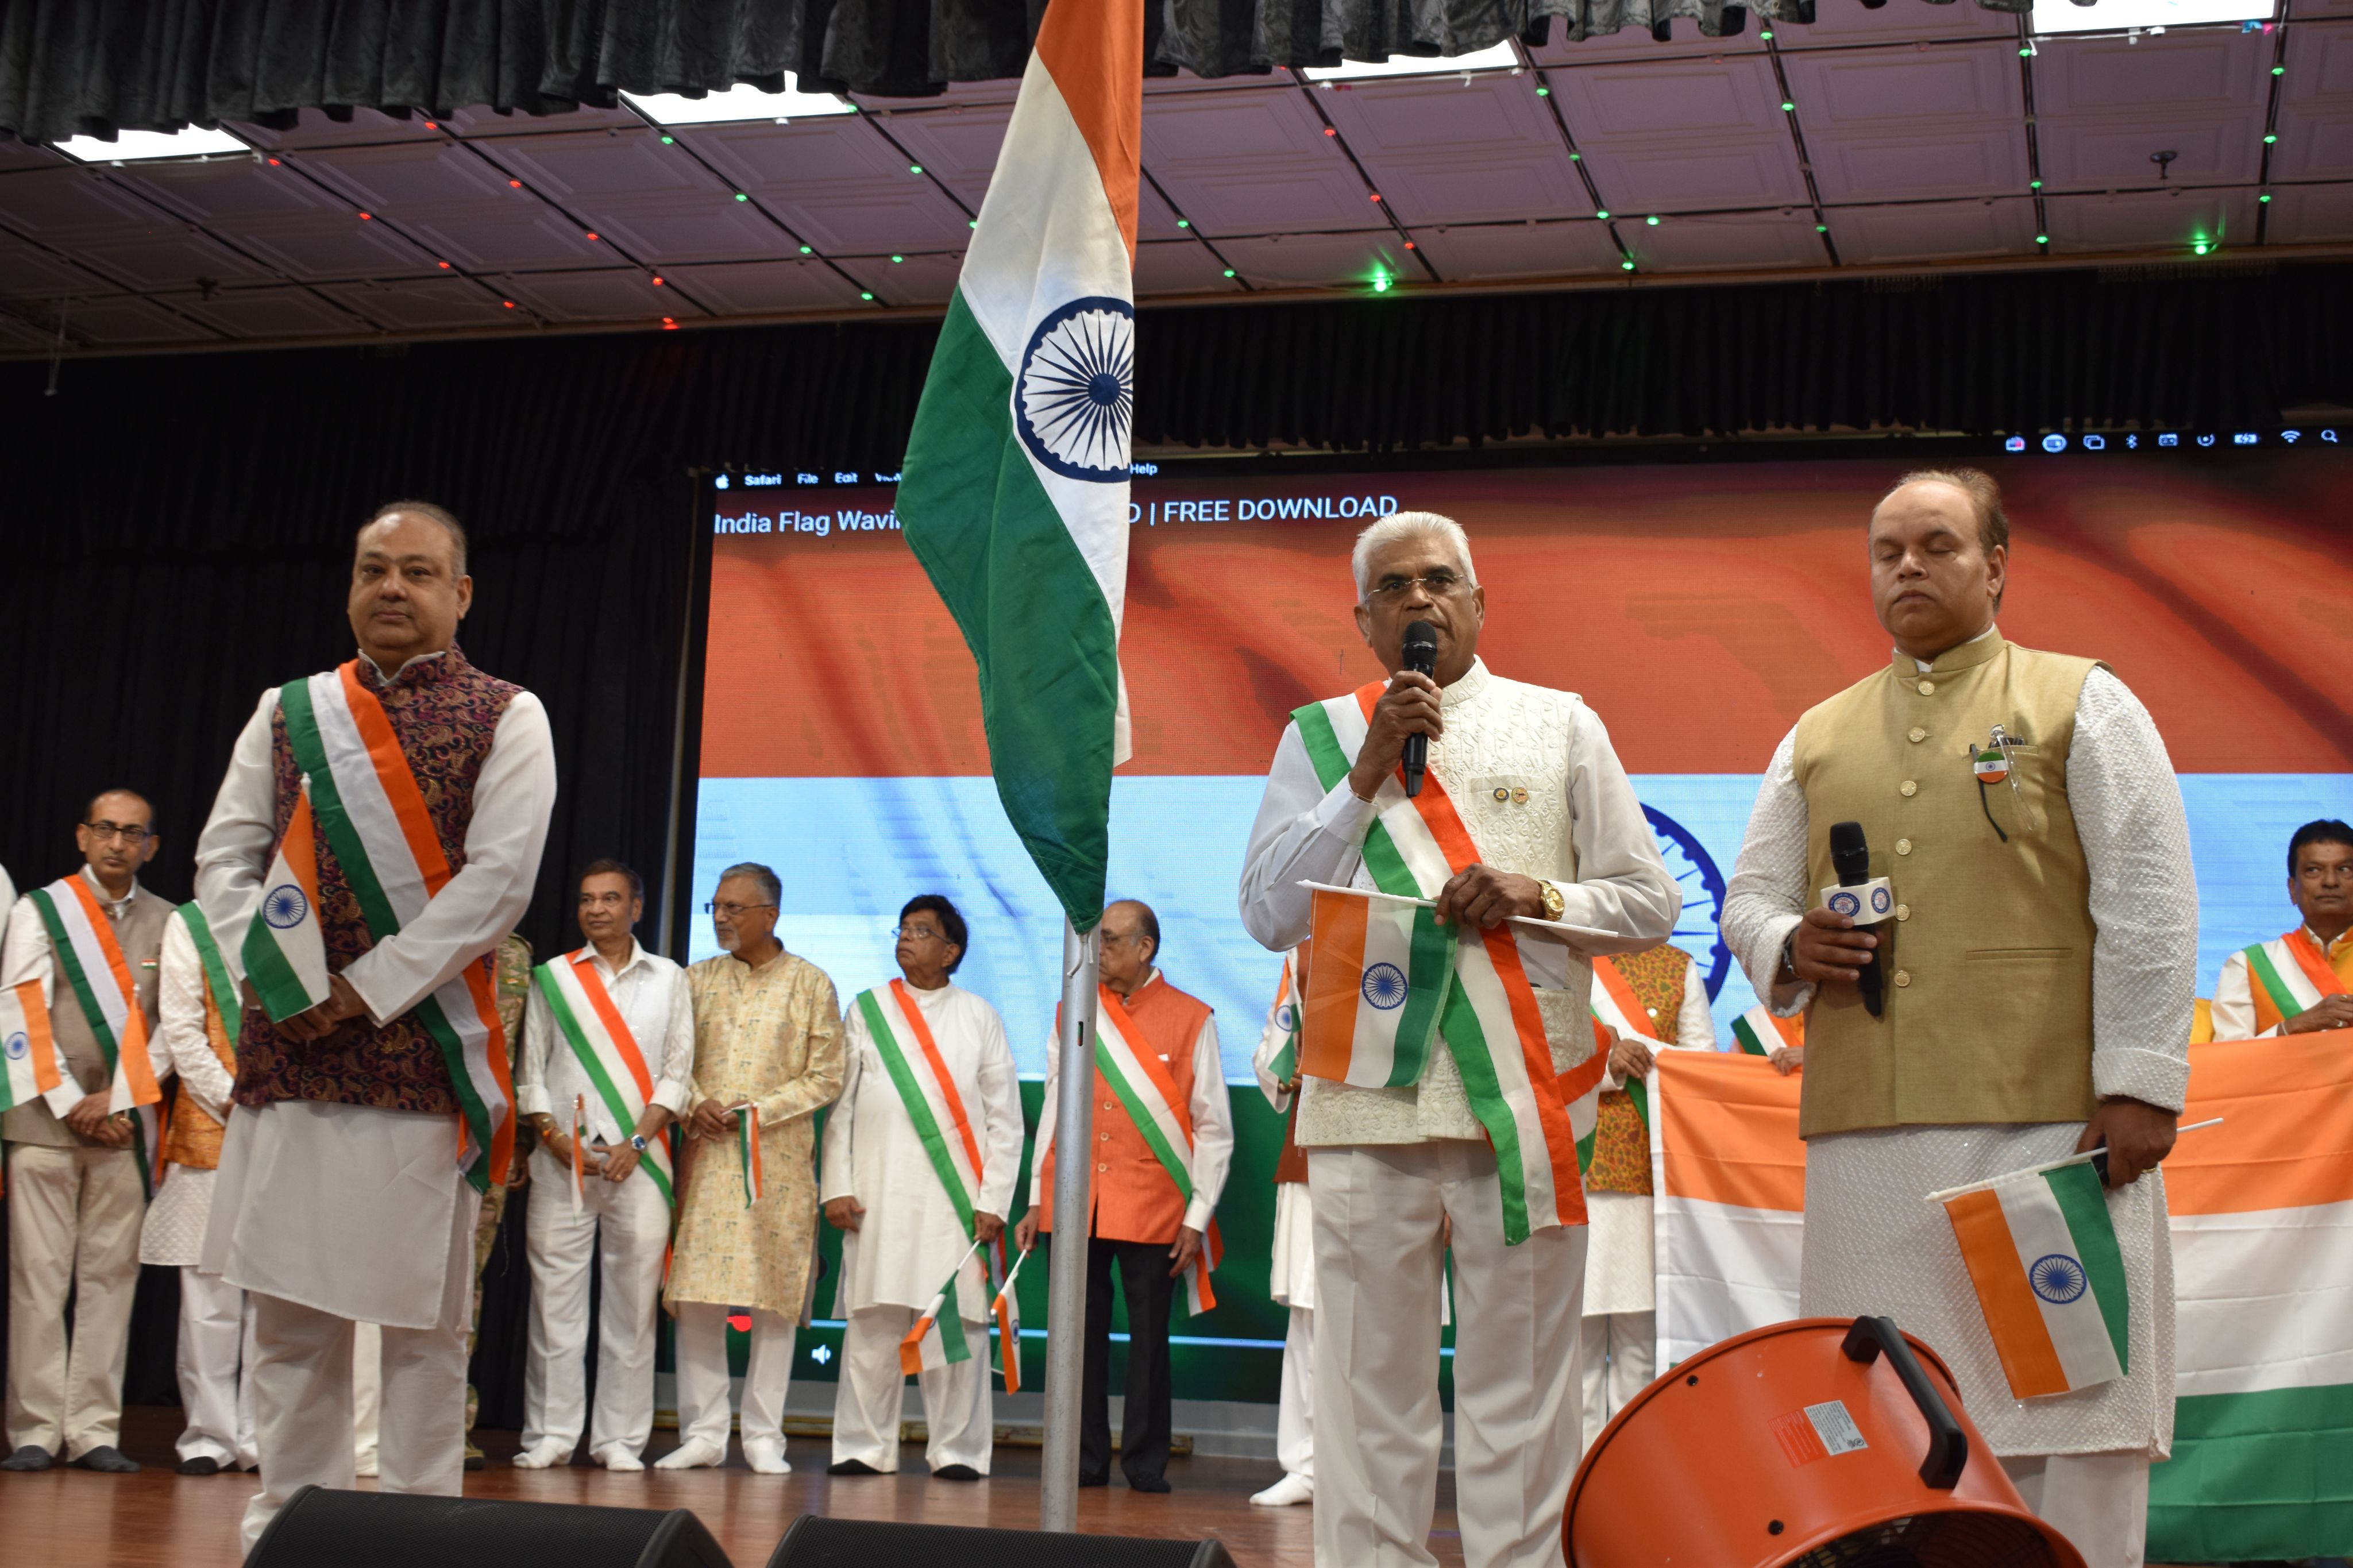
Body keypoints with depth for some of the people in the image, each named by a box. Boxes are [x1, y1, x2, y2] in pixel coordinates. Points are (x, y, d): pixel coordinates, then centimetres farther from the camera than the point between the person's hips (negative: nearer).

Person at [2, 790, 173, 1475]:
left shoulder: (167, 924, 10)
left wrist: (117, 1100, -5)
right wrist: (70, 1103, -8)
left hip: (127, 1121, 2)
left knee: (111, 1276, 1)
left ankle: (94, 1429, 4)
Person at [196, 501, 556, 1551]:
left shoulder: (505, 717, 2)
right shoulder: (289, 711, 14)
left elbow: (500, 878, -9)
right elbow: (223, 857, 10)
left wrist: (368, 987, -13)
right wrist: (266, 975, -7)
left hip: (422, 1057, -3)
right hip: (285, 1052, 4)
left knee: (422, 1322, 1)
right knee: (288, 1316, 6)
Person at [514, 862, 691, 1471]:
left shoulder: (668, 979, 11)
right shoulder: (552, 977, 11)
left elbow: (676, 1074, 7)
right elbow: (530, 1072, 9)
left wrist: (636, 1142, -6)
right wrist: (558, 1141, -5)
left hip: (639, 1161, 0)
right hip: (561, 1160, 0)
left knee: (634, 1298, -1)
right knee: (555, 1294, -2)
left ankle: (619, 1438, 4)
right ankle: (551, 1434, 4)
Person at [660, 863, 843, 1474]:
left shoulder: (810, 983, 4)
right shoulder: (698, 980, 12)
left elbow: (825, 1077, 1)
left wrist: (759, 1111, -10)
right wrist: (696, 1105, -9)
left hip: (780, 1160, -2)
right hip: (705, 1159, 2)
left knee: (776, 1298, -1)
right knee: (696, 1294, -2)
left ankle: (764, 1436, 7)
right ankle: (703, 1432, 6)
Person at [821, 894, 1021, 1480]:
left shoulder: (979, 1018, 9)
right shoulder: (867, 1011, 11)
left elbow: (1005, 1119, 6)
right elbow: (840, 1105, 9)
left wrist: (994, 1202, -2)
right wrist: (837, 1187, -1)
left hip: (954, 1199, -1)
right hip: (878, 1197, 1)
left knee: (957, 1321, -2)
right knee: (873, 1321, 0)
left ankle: (956, 1450, 5)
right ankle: (865, 1447, 8)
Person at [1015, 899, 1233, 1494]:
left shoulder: (1191, 1019, 1)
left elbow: (1214, 1129, 1)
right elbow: (1052, 1110, 14)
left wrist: (1198, 1216, -4)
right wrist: (1038, 1200, 9)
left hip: (1152, 1212, -3)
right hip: (1074, 1206, 3)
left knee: (1149, 1338, 2)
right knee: (1082, 1335, 5)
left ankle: (1146, 1465, 11)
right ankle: (1084, 1461, 14)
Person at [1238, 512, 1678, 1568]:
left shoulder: (1560, 726, 12)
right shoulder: (1321, 735, 13)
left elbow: (1650, 904, 11)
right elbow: (1270, 915, 4)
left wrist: (1536, 896, -8)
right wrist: (1369, 772, -2)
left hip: (1525, 1095, 0)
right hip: (1367, 1095, 0)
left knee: (1518, 1394, 2)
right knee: (1372, 1390, 3)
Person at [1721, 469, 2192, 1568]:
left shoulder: (2082, 704, 7)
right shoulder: (1818, 737, 18)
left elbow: (2149, 908, 0)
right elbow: (1748, 896, 20)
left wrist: (2140, 1083, -8)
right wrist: (1789, 950, -3)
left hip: (2050, 1121, -3)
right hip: (1866, 1128, 4)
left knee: (2065, 1406, -2)